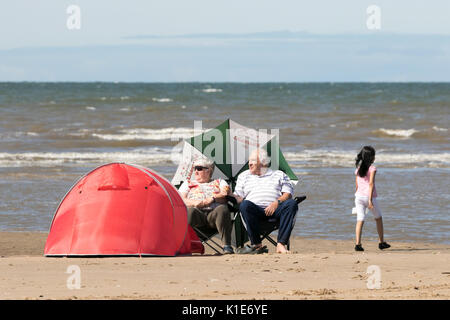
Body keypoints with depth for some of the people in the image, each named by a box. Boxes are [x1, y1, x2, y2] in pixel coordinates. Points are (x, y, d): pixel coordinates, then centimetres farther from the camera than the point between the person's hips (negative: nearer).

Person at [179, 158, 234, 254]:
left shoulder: (219, 182, 29)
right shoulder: (188, 184, 31)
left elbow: (225, 196, 9)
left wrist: (212, 199, -9)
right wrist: (194, 203, -7)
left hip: (213, 214, 0)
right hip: (197, 213, 0)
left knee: (222, 209, -36)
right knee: (189, 211, -37)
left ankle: (227, 246, -40)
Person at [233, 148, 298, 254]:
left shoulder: (279, 175, 24)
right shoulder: (244, 176, 29)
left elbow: (288, 194, 10)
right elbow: (238, 198, 19)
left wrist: (277, 203, -9)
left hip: (274, 209, 0)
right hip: (255, 208, 0)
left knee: (291, 203, -32)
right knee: (245, 205, -35)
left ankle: (281, 244, -37)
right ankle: (257, 244, -32)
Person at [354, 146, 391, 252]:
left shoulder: (358, 169, 10)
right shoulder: (372, 168, -7)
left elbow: (357, 186, 13)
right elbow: (371, 183, -17)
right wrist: (370, 200, -21)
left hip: (359, 196, 4)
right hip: (369, 196, -4)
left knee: (360, 220, -2)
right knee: (378, 218, 17)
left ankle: (358, 244, -18)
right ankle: (382, 242, 24)